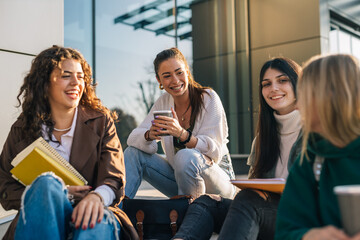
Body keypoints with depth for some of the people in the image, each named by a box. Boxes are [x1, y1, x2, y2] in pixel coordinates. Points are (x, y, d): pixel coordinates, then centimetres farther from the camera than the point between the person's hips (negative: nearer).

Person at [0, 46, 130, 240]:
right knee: (47, 182, -33)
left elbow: (114, 180, -2)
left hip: (85, 215, -2)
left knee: (100, 222, -39)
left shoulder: (100, 121, 9)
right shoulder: (22, 129, 11)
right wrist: (54, 194, -13)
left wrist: (96, 196, -28)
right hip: (38, 216, 2)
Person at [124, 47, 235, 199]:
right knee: (133, 152, -9)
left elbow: (215, 152, -21)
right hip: (179, 177, 5)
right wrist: (149, 135, -29)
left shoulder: (209, 98, -14)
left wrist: (182, 134, -37)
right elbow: (134, 138, -6)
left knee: (185, 156, -35)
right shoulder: (163, 102, 1)